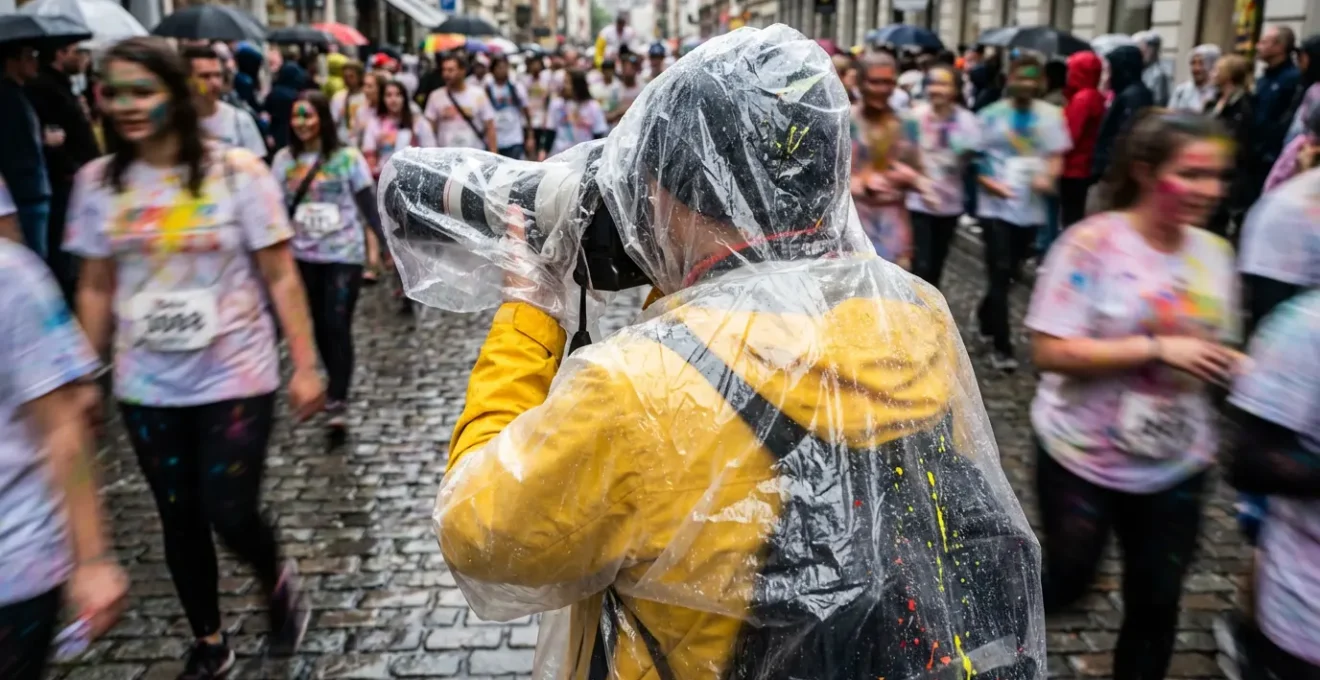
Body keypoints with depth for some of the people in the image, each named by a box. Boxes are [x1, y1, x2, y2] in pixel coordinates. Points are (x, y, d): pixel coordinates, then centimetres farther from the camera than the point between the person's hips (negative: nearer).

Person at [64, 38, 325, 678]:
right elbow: (95, 289, 7)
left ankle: (278, 583, 32)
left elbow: (281, 277, -8)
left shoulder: (238, 170, -10)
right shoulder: (97, 182, 0)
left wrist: (305, 366, -9)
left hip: (236, 378, -3)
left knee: (230, 512, -3)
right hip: (145, 388, 4)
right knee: (180, 518, 12)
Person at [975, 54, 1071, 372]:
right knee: (1000, 274, -7)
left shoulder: (1051, 115, 3)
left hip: (1031, 208, 3)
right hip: (996, 206, -3)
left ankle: (985, 317, 39)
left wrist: (1048, 177, -18)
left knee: (1008, 273, 14)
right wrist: (988, 181, -18)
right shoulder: (991, 115, -2)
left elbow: (1056, 156, 4)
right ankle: (1002, 347, -1)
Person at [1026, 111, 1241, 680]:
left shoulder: (1214, 252, 0)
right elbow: (1049, 351, -22)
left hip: (1177, 466, 5)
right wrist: (1156, 348, -27)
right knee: (1069, 580, 15)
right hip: (1083, 457, -4)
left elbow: (1209, 351, 12)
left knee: (1157, 603, 15)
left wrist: (1234, 367, -11)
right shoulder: (1093, 243, -18)